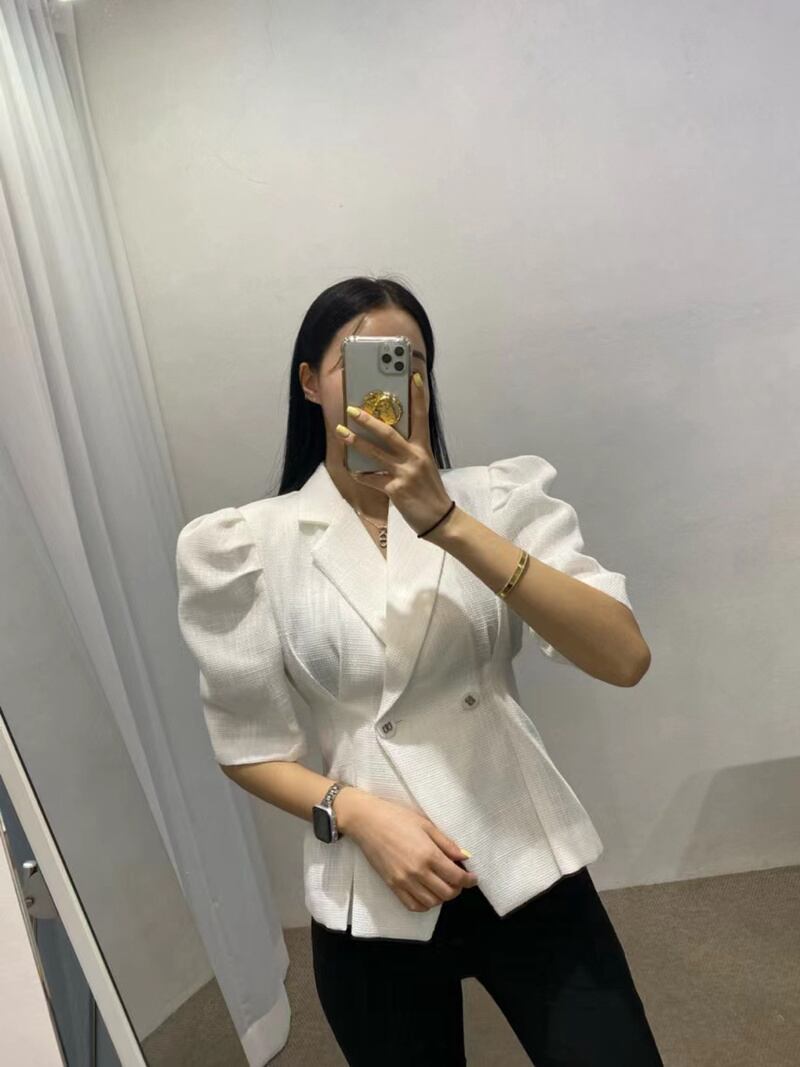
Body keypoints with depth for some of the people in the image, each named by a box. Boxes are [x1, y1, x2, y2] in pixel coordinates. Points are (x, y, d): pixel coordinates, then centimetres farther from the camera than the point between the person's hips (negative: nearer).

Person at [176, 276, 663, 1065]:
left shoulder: (497, 497, -5)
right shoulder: (246, 546, -5)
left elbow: (624, 659, -17)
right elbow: (248, 748, 0)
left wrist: (447, 522, -25)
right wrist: (354, 812, -17)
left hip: (527, 871, 1)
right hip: (371, 904, 1)